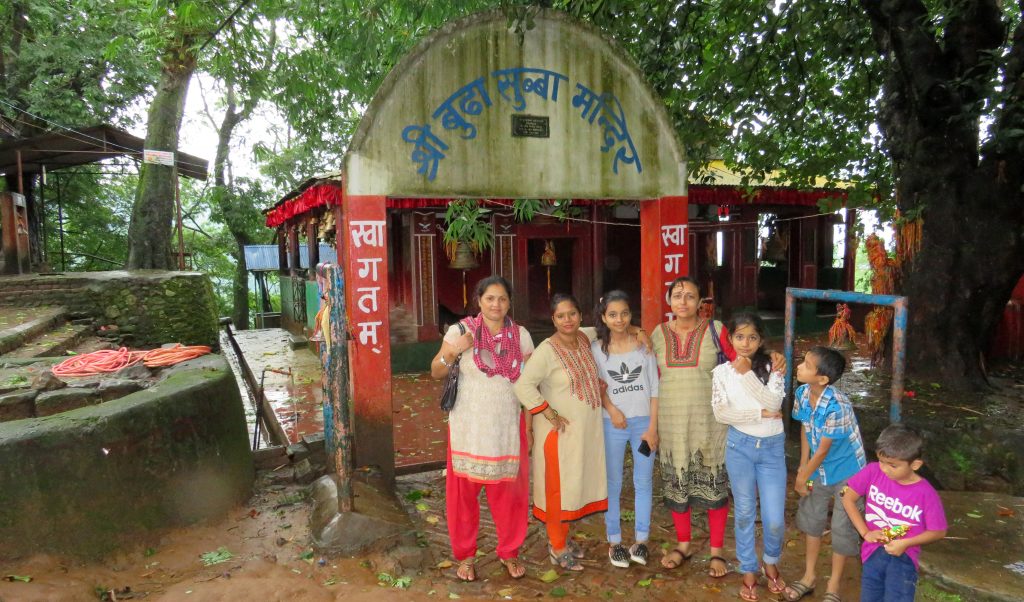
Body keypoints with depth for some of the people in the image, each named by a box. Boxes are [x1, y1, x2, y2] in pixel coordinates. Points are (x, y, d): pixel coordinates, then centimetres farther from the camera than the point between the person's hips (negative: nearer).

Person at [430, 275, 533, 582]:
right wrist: (452, 352, -20)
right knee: (464, 490, 7)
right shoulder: (461, 330, -6)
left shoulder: (520, 335, 1)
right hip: (469, 427, -2)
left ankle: (510, 552, 30)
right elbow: (436, 372, 0)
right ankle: (465, 555, 27)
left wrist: (529, 424, 1)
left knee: (509, 491, 8)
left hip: (507, 426, 2)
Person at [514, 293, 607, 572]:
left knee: (577, 483, 17)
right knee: (559, 486, 4)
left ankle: (562, 535, 35)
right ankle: (557, 547, 20)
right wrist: (550, 415, -22)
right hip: (560, 431, -7)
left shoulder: (585, 340, 2)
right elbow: (523, 385, -26)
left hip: (587, 430, 7)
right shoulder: (547, 350, -19)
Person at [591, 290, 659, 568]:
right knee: (613, 484, 8)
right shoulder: (597, 348, -3)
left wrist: (652, 426, -6)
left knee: (643, 482, 9)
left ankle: (641, 539, 23)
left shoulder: (644, 344, -4)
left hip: (644, 421, 0)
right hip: (613, 424, 0)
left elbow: (654, 387, -2)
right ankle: (614, 541, 21)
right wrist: (612, 409, -12)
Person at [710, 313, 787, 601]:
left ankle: (771, 562, 33)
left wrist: (747, 373, -24)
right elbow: (721, 413, -12)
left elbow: (773, 403, -18)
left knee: (775, 519, 3)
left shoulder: (772, 368, -3)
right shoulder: (722, 371, -4)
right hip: (740, 446, 0)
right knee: (744, 513, 12)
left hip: (772, 447, 0)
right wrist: (760, 413, -17)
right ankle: (749, 571, 29)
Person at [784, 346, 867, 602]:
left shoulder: (836, 406, -34)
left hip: (846, 471, -7)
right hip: (819, 469, 7)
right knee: (811, 519, 17)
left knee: (842, 528, 7)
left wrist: (803, 477, -12)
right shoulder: (802, 393, -15)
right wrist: (803, 467, 4)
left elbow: (823, 450, -24)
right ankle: (809, 576, 36)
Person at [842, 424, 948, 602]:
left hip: (903, 556, -2)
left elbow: (938, 531, -4)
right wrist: (865, 532, -7)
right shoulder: (873, 471, -11)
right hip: (873, 552, 3)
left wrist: (905, 543, -16)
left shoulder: (926, 493, -16)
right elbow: (848, 498, -1)